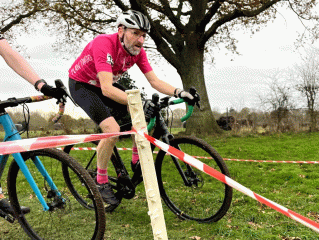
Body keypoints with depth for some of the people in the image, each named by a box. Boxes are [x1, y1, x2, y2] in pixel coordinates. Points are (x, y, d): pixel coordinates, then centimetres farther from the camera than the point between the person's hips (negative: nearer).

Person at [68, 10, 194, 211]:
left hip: (105, 84, 7)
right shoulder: (104, 44, -34)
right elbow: (107, 89, -42)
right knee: (112, 129, -25)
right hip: (81, 84, -7)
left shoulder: (138, 51, -13)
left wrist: (179, 92, -30)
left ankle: (137, 162, 10)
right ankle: (101, 183, -6)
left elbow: (155, 81, -13)